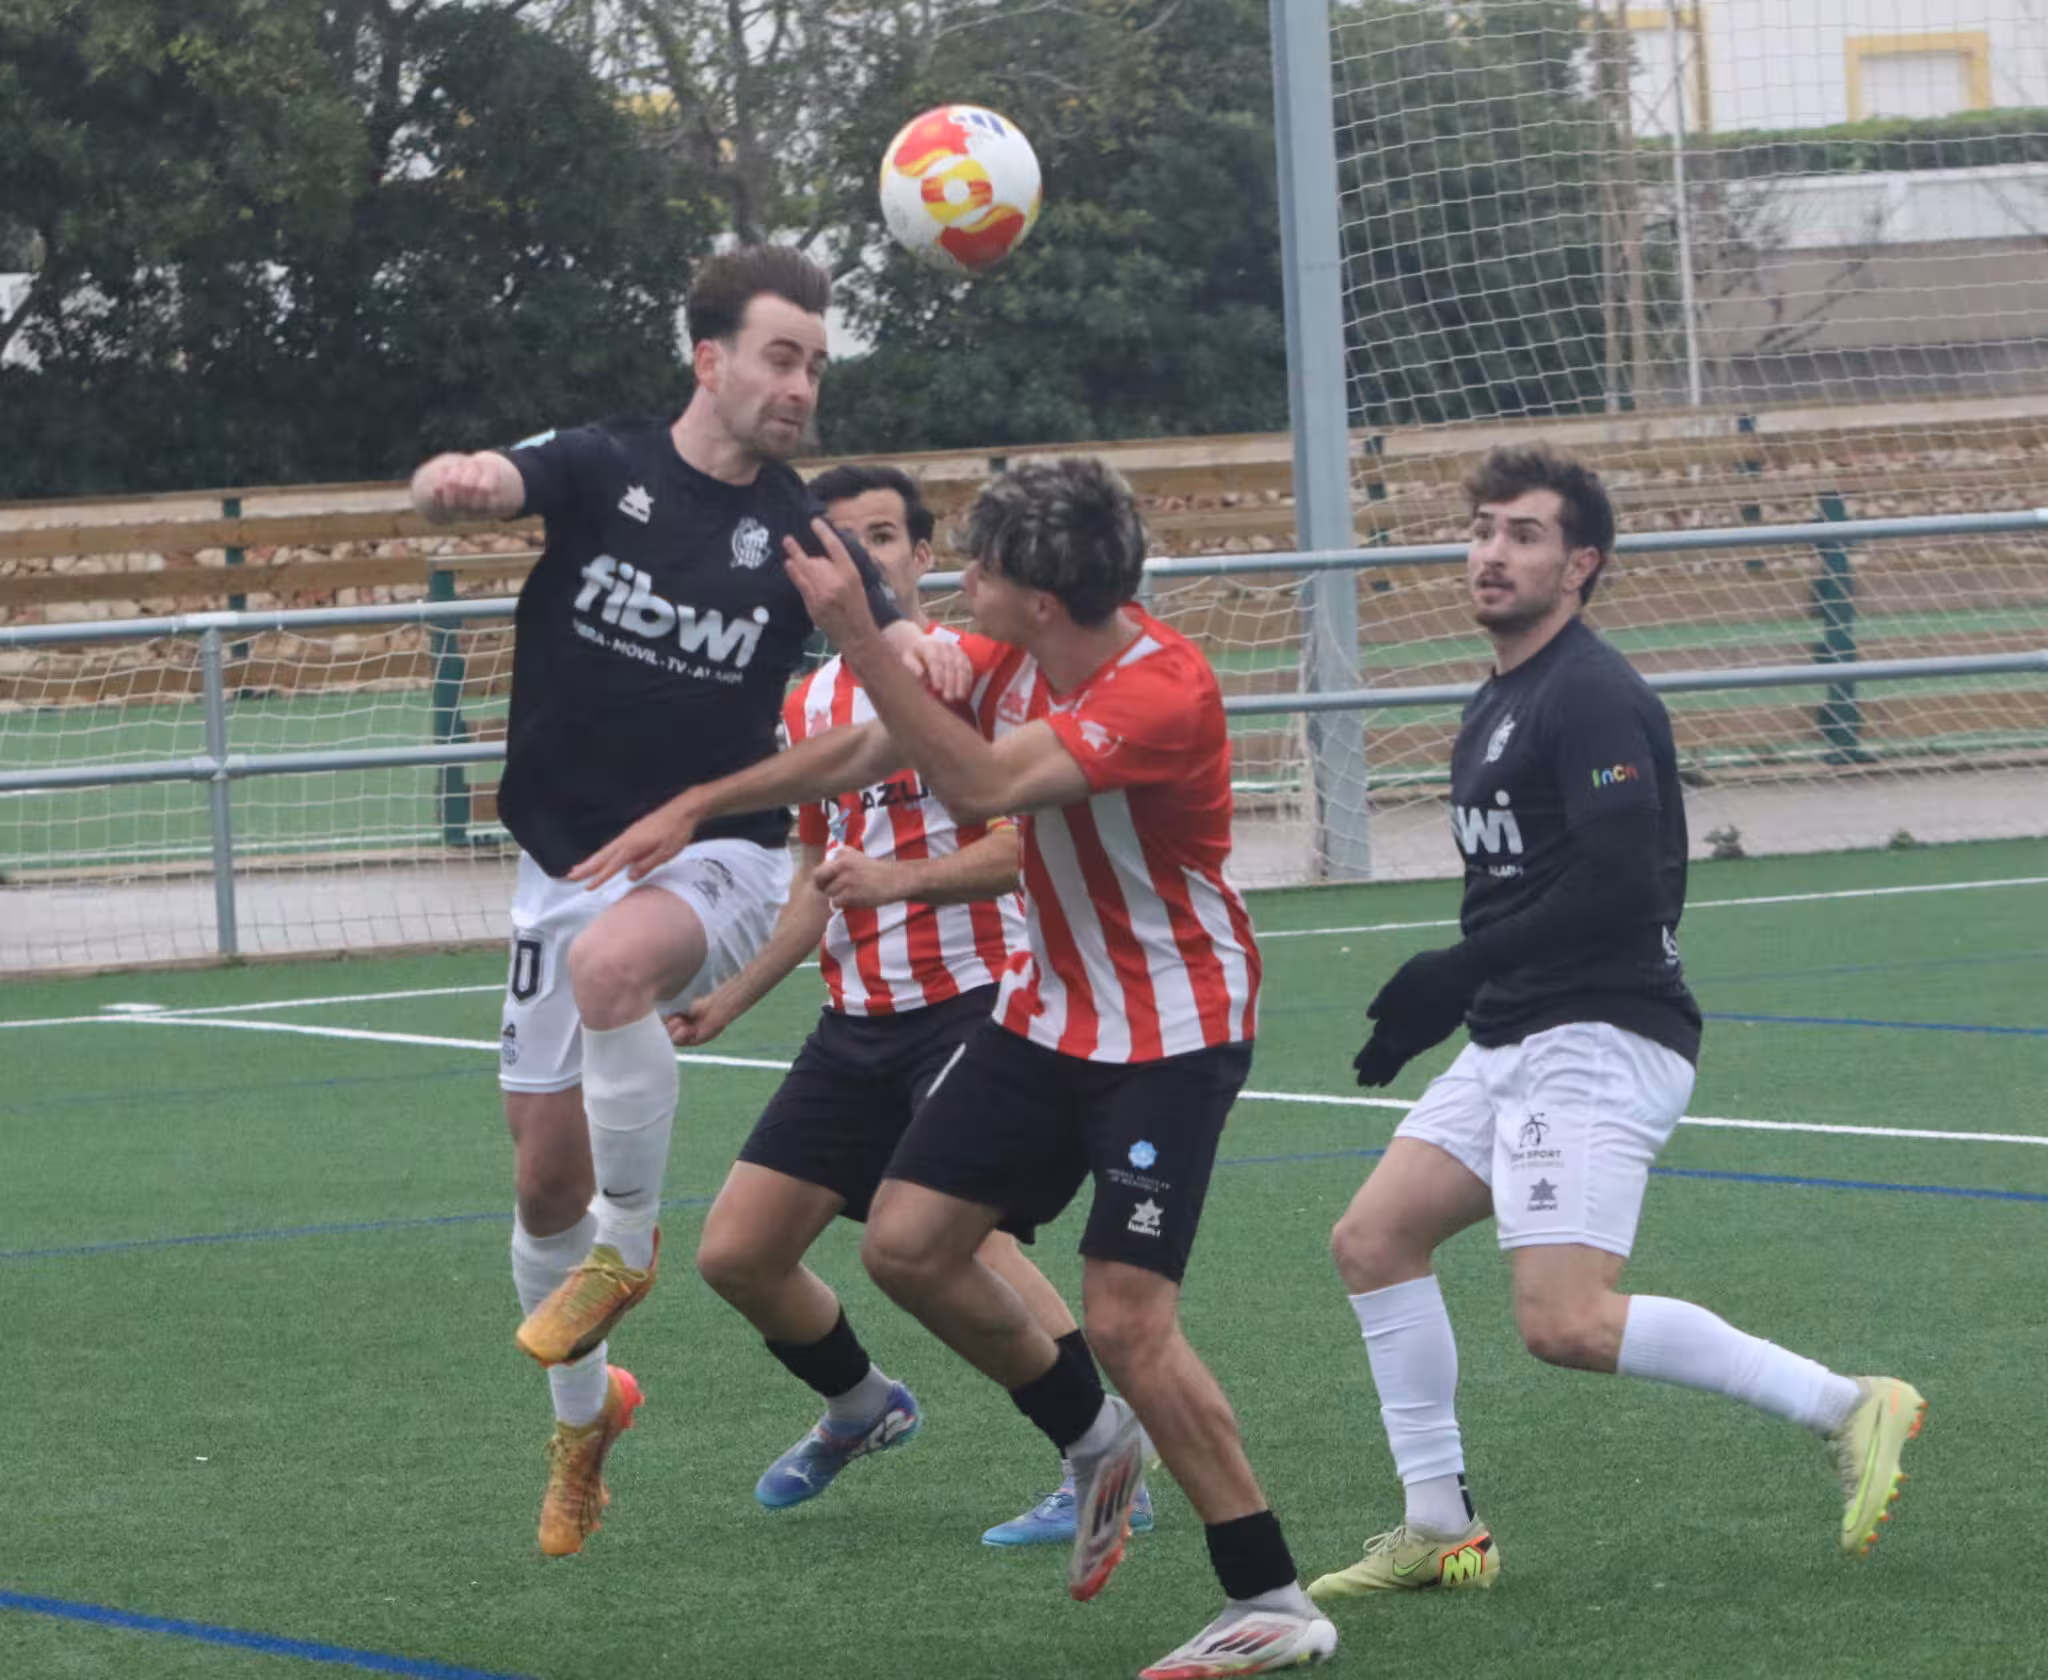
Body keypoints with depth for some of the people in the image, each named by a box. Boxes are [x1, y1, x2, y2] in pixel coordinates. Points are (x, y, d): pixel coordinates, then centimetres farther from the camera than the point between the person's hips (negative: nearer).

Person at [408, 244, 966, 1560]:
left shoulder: (798, 533, -4)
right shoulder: (603, 472, -4)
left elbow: (888, 639, -15)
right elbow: (484, 486, -21)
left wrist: (923, 651, -41)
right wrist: (450, 482, -47)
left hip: (715, 857, -2)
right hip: (569, 861, 2)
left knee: (609, 959, -37)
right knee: (547, 1171, 6)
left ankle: (629, 1244, -17)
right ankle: (583, 1414, 31)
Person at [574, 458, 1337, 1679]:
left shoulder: (1165, 692, -27)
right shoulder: (1010, 657, -3)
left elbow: (980, 785, -36)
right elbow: (864, 752, 8)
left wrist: (860, 638, -38)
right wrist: (697, 809, 6)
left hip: (1172, 1036, -8)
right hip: (1050, 1014, 8)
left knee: (1127, 1318, -16)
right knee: (908, 1243, 2)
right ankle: (1096, 1441, 25)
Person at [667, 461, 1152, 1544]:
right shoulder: (807, 707, 14)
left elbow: (1019, 842, -14)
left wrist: (897, 879, -26)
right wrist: (726, 1003, 23)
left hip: (969, 998, -7)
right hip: (856, 1021, 7)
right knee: (736, 1252, 5)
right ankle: (860, 1406, 32)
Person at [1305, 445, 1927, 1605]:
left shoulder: (1591, 696, -13)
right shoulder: (1499, 704, 18)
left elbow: (1616, 882, -23)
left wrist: (1454, 976, -18)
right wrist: (1448, 992, 13)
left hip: (1600, 1040, -10)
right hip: (1515, 1041, 10)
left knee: (1567, 1324, -19)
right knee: (1373, 1238, 6)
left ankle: (1849, 1408, -9)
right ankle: (1440, 1529, 12)